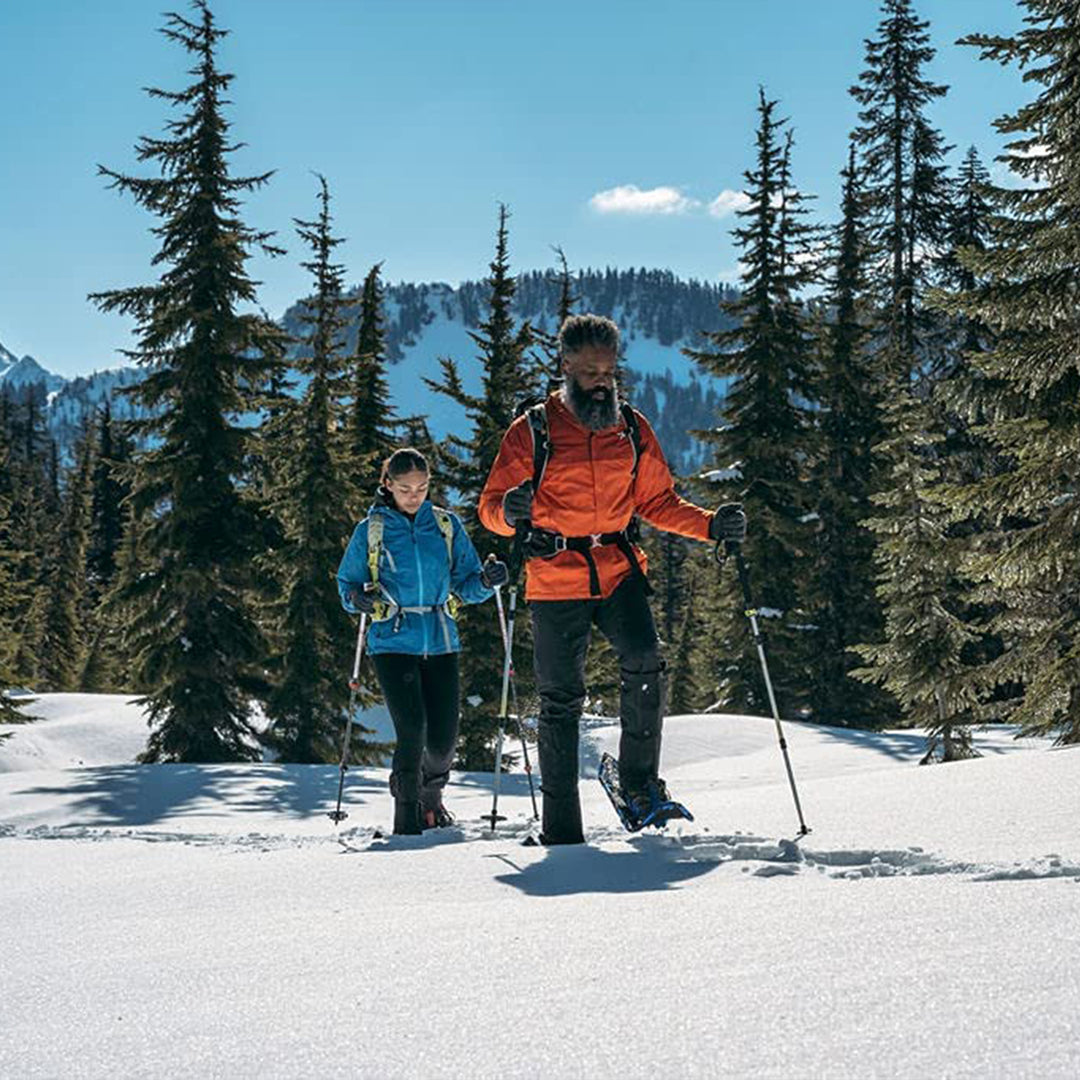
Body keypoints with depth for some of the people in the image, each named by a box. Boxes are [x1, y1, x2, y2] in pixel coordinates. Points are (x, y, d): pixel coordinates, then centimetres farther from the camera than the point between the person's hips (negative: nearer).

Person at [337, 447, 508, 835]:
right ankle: (406, 810, 5)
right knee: (412, 729, -16)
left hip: (440, 640, 2)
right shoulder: (370, 530, 2)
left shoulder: (447, 525, 7)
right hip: (393, 642, -2)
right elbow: (346, 583, 9)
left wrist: (486, 581, -13)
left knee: (443, 737, 1)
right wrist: (357, 598, -14)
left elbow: (465, 584, 8)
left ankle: (431, 793, 33)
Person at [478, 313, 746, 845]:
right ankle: (561, 828, 11)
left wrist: (711, 524, 0)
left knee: (644, 662, -23)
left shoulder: (633, 428, 9)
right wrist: (510, 512, -25)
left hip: (619, 571, 2)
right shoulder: (533, 430, -1)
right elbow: (491, 507, -1)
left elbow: (657, 502, 16)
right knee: (561, 702, 2)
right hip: (555, 581, -2)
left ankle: (640, 782, -4)